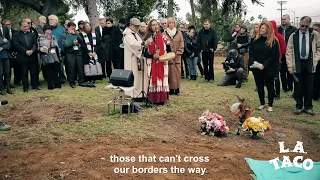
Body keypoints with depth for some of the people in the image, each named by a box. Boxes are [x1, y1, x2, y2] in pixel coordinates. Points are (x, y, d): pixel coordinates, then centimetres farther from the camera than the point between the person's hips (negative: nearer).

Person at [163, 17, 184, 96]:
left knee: (177, 73, 1)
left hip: (177, 57, 1)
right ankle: (171, 89, 2)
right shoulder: (164, 33, 4)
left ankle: (177, 89, 6)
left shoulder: (179, 33, 8)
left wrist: (178, 53, -5)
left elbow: (182, 44, 5)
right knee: (169, 73, -3)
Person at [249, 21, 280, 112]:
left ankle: (270, 105, 16)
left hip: (269, 69, -4)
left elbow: (274, 56, -11)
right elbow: (250, 53, 5)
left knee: (270, 86, 6)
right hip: (257, 68, 4)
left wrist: (264, 65, -18)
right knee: (259, 86, 11)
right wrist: (254, 62, -13)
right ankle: (262, 103, 24)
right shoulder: (256, 40, 6)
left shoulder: (273, 41, -6)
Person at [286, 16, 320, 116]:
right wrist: (290, 65, -4)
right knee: (298, 87, 2)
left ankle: (308, 107, 17)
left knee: (309, 87, 5)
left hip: (309, 64, 1)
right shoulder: (293, 36, 3)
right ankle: (299, 106, 15)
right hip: (297, 64, 0)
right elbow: (289, 52, 2)